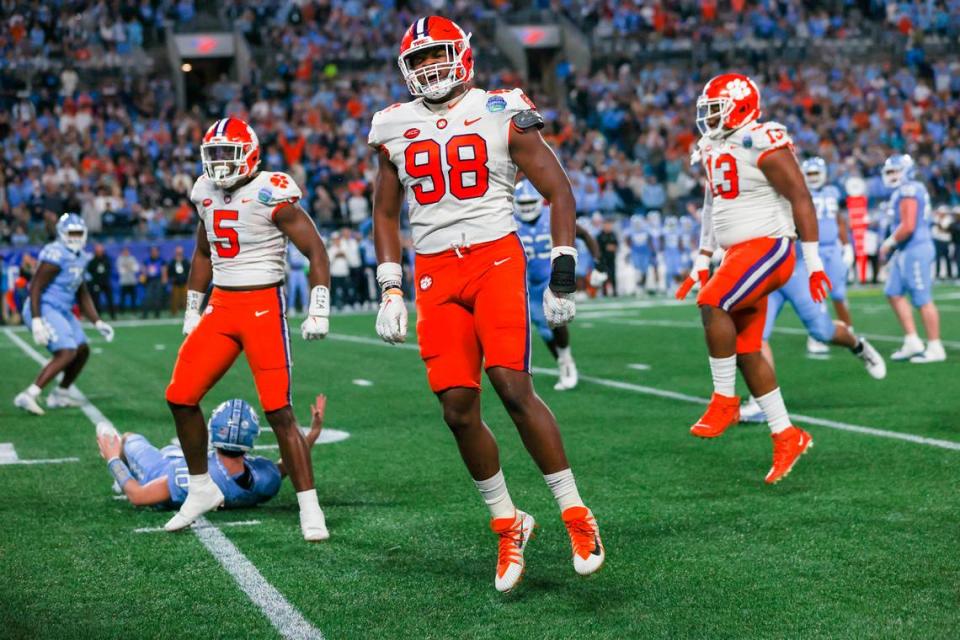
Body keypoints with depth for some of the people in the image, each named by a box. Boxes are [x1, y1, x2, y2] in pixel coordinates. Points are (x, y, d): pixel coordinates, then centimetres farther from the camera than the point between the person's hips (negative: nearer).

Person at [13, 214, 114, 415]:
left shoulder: (79, 258, 12)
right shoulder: (56, 255, -18)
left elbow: (82, 295, 20)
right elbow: (35, 287, -21)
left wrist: (98, 322, 15)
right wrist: (36, 321, -27)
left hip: (61, 311, 10)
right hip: (44, 310, -10)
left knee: (82, 351, 14)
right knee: (67, 353, -20)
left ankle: (60, 394, 29)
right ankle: (29, 396, -21)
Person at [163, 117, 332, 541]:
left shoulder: (271, 193, -11)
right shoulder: (206, 193, 10)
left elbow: (316, 251, -10)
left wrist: (318, 311, -15)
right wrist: (191, 310, 24)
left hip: (263, 306, -7)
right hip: (221, 306, 7)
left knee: (279, 411, -10)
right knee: (180, 397, 3)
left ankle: (309, 510, -2)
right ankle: (201, 489, 21)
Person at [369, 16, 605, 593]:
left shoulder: (502, 114, -1)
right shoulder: (397, 128, 11)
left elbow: (559, 190, 2)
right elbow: (386, 215, 20)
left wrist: (562, 276, -5)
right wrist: (390, 291, 10)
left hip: (495, 260, -4)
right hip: (435, 274, 4)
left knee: (513, 387, -18)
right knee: (458, 409, -3)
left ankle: (576, 515, -4)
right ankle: (508, 524, 15)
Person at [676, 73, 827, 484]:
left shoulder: (762, 144, -12)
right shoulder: (714, 151, 14)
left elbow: (800, 198, -14)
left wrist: (813, 259, -17)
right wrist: (702, 261, 23)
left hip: (768, 246, -9)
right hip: (738, 252, 9)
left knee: (712, 303, -28)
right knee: (746, 353, 5)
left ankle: (725, 401, -16)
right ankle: (787, 437, 14)